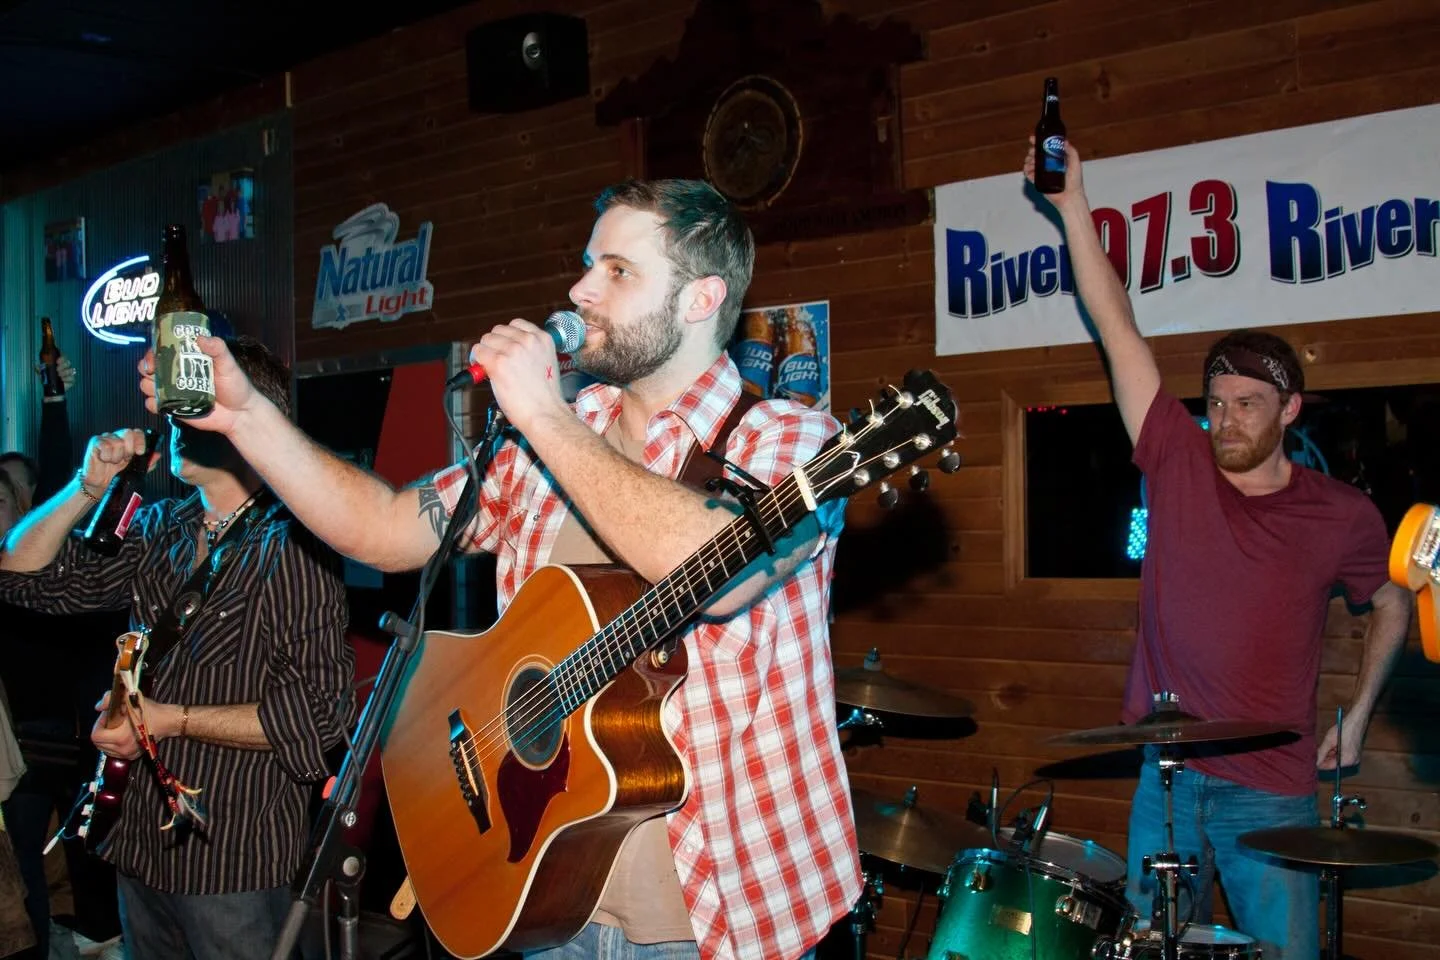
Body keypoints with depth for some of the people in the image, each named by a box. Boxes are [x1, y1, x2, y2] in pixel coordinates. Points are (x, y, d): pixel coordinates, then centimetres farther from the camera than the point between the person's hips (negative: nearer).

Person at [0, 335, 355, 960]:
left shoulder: (291, 546, -15)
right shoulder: (158, 531, 5)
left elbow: (319, 711, -21)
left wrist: (172, 720, -18)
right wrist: (88, 487, -5)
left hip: (232, 862, -6)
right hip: (142, 843, 7)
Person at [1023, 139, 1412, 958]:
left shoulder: (1343, 515, -2)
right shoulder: (1180, 464, 0)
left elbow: (1394, 604, 17)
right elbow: (1118, 327, -4)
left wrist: (1357, 718, 11)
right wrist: (1075, 206, -6)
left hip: (1270, 787, -2)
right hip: (1167, 774, 2)